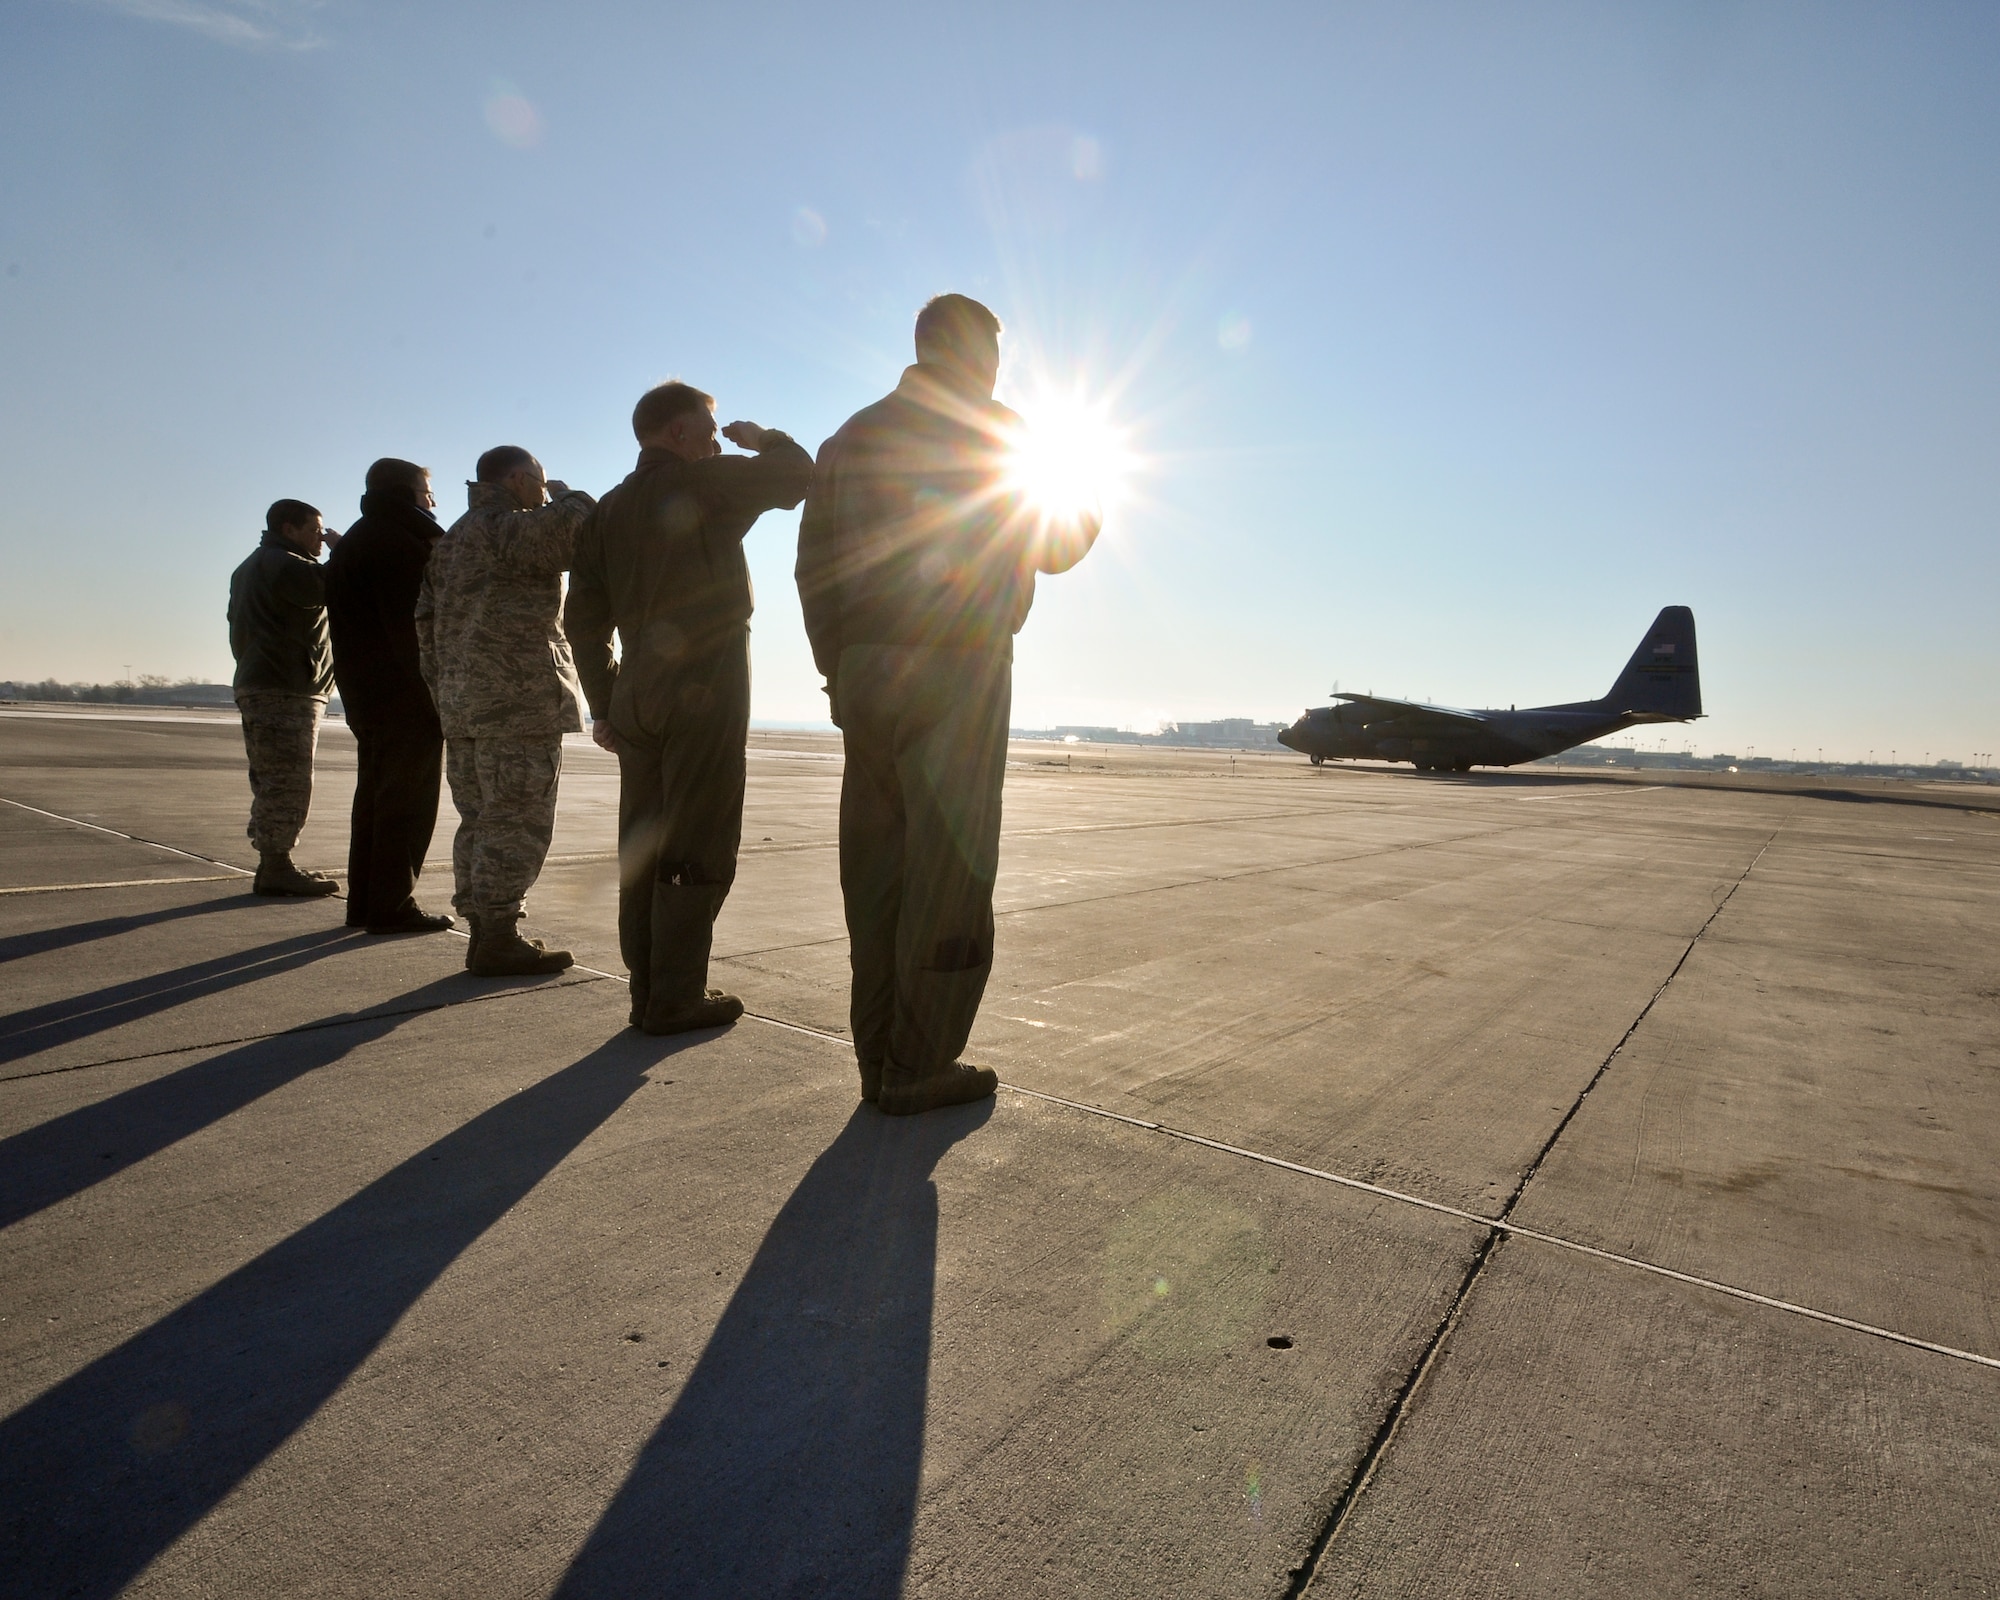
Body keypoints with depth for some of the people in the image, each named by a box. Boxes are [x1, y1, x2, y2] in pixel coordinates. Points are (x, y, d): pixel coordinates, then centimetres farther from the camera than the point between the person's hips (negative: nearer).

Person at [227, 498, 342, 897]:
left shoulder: (254, 566, 24)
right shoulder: (279, 562, -9)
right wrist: (342, 551, -5)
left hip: (263, 687, 11)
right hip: (283, 692, -11)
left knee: (276, 784, 13)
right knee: (287, 783, -10)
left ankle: (273, 865, 17)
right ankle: (276, 868, -9)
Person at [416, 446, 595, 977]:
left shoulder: (452, 538, 22)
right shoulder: (510, 527, -9)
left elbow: (426, 622, 21)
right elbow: (581, 525, -19)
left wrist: (443, 690, 21)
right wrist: (566, 496, 3)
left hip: (461, 708, 10)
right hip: (519, 703, -10)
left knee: (480, 821, 12)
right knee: (516, 822, -6)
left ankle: (482, 933, 18)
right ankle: (497, 939, -4)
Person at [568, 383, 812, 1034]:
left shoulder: (606, 510, 16)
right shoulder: (704, 483, -4)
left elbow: (584, 618, 13)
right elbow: (797, 472, -2)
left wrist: (602, 705, 14)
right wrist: (762, 437, 18)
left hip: (636, 695, 7)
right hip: (705, 691, -7)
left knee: (645, 848, 9)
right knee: (699, 851, -4)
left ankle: (648, 992, 14)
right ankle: (676, 998, -2)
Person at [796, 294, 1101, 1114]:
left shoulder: (851, 436, 16)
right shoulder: (996, 429, 1)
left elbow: (814, 568, 12)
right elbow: (1050, 549, 5)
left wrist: (838, 670, 16)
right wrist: (1086, 516, 26)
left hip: (863, 677, 6)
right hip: (955, 675, -6)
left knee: (878, 868, 6)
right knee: (950, 871, -3)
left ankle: (879, 1058, 11)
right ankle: (920, 1067, 0)